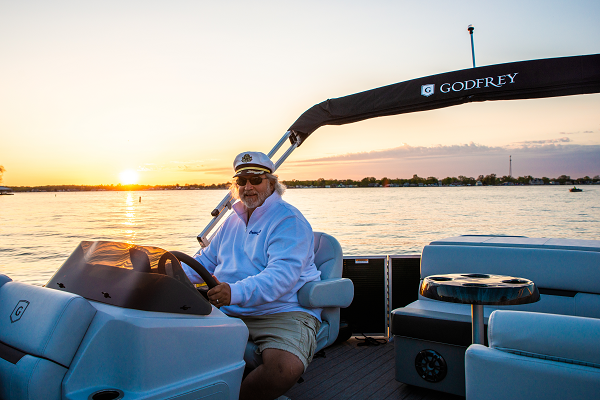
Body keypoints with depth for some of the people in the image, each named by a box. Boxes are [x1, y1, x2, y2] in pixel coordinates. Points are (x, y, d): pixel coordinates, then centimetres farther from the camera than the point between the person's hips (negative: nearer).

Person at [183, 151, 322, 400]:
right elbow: (206, 260, 28)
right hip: (226, 312, 6)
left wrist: (236, 292, -36)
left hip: (283, 312, -6)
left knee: (284, 367, -34)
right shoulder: (234, 221, 19)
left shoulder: (289, 220, -7)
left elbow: (282, 274, -21)